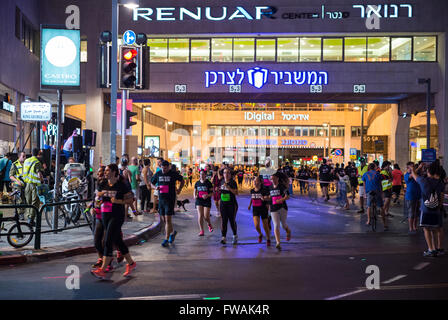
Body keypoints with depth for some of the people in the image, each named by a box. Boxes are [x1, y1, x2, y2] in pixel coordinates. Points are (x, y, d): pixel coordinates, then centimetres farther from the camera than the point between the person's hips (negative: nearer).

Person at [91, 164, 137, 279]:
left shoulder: (122, 185, -9)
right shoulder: (103, 184, 10)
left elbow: (130, 200, -7)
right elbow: (98, 195, 24)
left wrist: (117, 201, -21)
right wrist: (99, 196, 2)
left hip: (117, 216, -7)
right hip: (105, 215, 7)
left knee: (108, 242, -12)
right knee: (117, 241, 13)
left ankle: (102, 270, -11)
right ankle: (131, 263, 28)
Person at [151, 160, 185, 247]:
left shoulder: (173, 174, -3)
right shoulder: (158, 174, 5)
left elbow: (182, 180, 12)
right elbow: (152, 183, 16)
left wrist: (179, 189, -2)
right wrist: (155, 187, -6)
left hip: (170, 199, -4)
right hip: (161, 199, 5)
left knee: (168, 219, -10)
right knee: (164, 219, 11)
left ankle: (166, 239, -6)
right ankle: (172, 232, 36)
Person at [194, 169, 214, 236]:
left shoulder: (208, 183, -4)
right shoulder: (197, 183, 6)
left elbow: (212, 192, -2)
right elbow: (195, 191, 15)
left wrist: (207, 195, -21)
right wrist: (195, 196, -6)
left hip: (207, 201, -2)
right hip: (199, 201, 2)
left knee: (206, 216, -5)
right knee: (200, 216, -7)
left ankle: (209, 224, 29)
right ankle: (201, 231, -2)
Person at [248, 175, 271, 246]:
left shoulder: (264, 190, -11)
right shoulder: (252, 190, 4)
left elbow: (268, 198, -19)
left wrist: (264, 198, -38)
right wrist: (250, 205, 15)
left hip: (263, 209, -3)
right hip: (255, 209, 3)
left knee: (265, 226, 5)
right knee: (256, 225, -13)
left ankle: (268, 240, 26)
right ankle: (260, 234, 19)